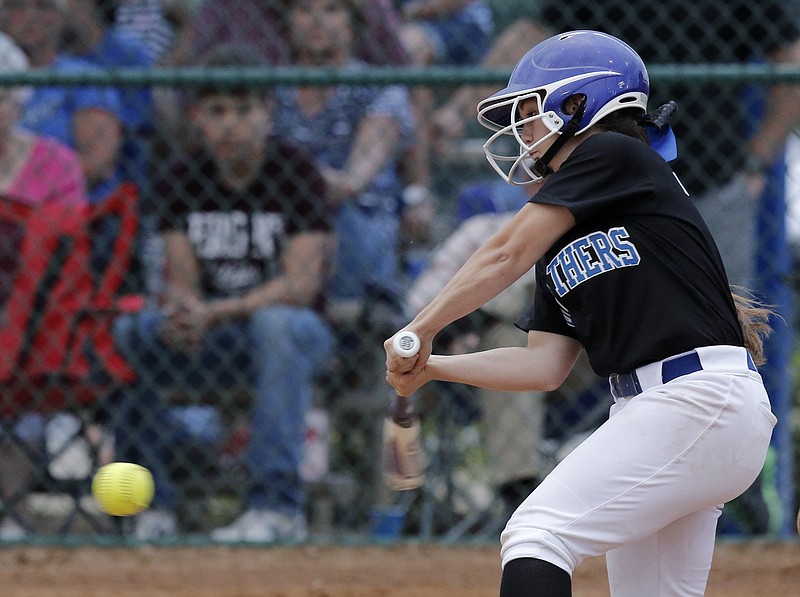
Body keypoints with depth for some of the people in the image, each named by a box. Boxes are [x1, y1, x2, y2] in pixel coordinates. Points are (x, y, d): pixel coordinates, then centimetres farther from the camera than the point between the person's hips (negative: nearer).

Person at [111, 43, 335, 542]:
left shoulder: (296, 172, -12)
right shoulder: (183, 179, 0)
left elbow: (301, 285, -22)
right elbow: (182, 283, -5)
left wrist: (216, 313, -36)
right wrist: (179, 314, -31)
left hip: (299, 336, -3)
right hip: (210, 348, 3)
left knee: (276, 322, -37)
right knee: (128, 330, -24)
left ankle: (278, 506, -37)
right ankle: (155, 505, -13)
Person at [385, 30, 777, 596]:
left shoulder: (612, 155, -1)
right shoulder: (563, 232, 23)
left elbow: (508, 255, -5)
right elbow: (546, 365, 14)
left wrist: (420, 331, 0)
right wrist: (430, 367, 6)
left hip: (701, 398, -9)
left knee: (536, 534, -17)